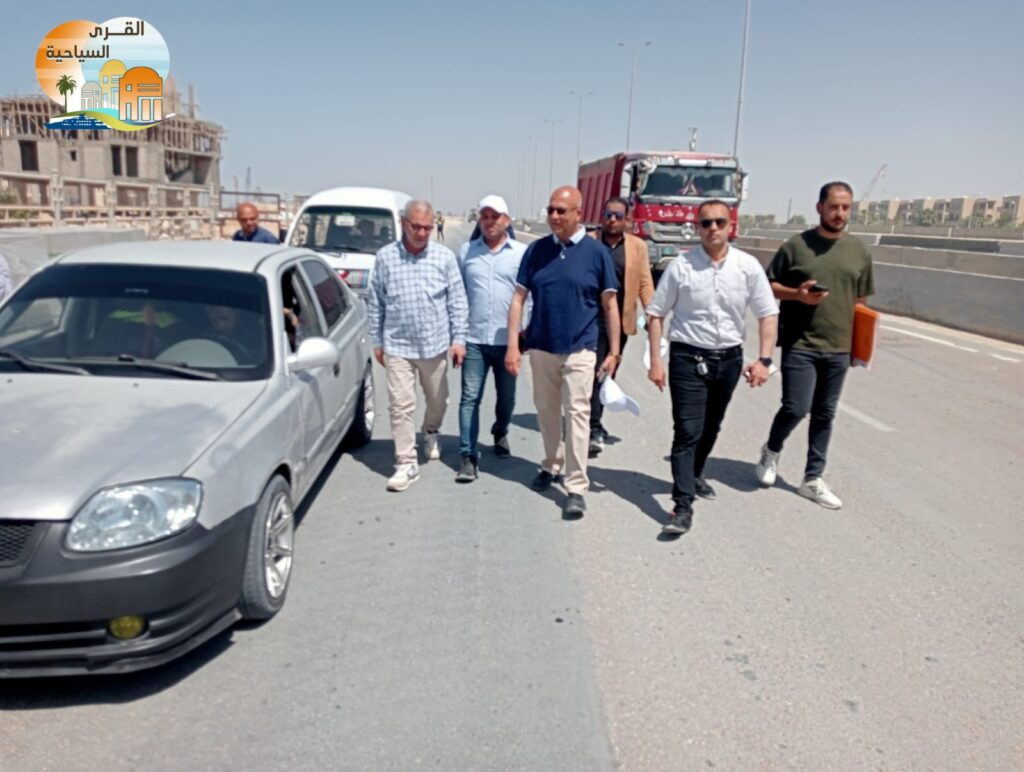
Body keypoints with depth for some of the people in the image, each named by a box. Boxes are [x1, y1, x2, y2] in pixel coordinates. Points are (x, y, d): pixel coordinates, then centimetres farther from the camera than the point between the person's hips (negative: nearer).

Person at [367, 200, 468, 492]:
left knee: (437, 400, 17)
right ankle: (406, 464, 5)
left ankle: (430, 434, 47)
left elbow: (457, 301, 0)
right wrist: (377, 341, 5)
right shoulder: (385, 256, -1)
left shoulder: (444, 256, -2)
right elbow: (376, 303, 4)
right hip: (397, 345, -1)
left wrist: (458, 338, -4)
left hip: (435, 344, 1)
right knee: (400, 405, -3)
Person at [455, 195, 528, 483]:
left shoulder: (522, 253, 2)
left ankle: (500, 434, 41)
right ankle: (468, 456, -2)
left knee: (506, 397, 14)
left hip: (507, 340, 0)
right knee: (470, 398, -4)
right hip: (474, 339, 0)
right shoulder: (466, 251, 7)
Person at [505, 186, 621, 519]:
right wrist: (513, 345, -5)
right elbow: (519, 298, 2)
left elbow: (610, 304, 0)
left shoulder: (596, 252, -4)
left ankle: (576, 487, 1)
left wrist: (614, 351, -3)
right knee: (546, 410, 15)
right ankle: (552, 465, 35)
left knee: (577, 413, -3)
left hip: (579, 348, -3)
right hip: (541, 347, 3)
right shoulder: (536, 250, 2)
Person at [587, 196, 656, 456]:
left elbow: (645, 283, 5)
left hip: (621, 320, 3)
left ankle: (595, 422, 26)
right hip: (591, 318, -3)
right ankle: (595, 428, -9)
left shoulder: (638, 246, 7)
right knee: (594, 373, -9)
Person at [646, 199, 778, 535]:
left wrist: (764, 359, -9)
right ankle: (683, 505, -5)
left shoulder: (748, 266, -2)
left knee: (710, 428, 19)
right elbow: (656, 314, -3)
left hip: (729, 359, 3)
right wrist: (655, 361, -7)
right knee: (687, 431, -8)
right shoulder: (681, 266, -7)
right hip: (688, 358, -3)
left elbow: (768, 314, 0)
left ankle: (695, 474, 43)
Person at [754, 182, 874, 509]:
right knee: (796, 407, -9)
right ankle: (772, 450, 22)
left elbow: (860, 299, 15)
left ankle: (813, 479, 21)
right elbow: (767, 285, 2)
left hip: (839, 349, 4)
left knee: (824, 415, 9)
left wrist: (857, 341, 9)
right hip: (800, 345, -4)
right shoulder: (796, 245, -4)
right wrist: (797, 294, -16)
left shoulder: (859, 250, 7)